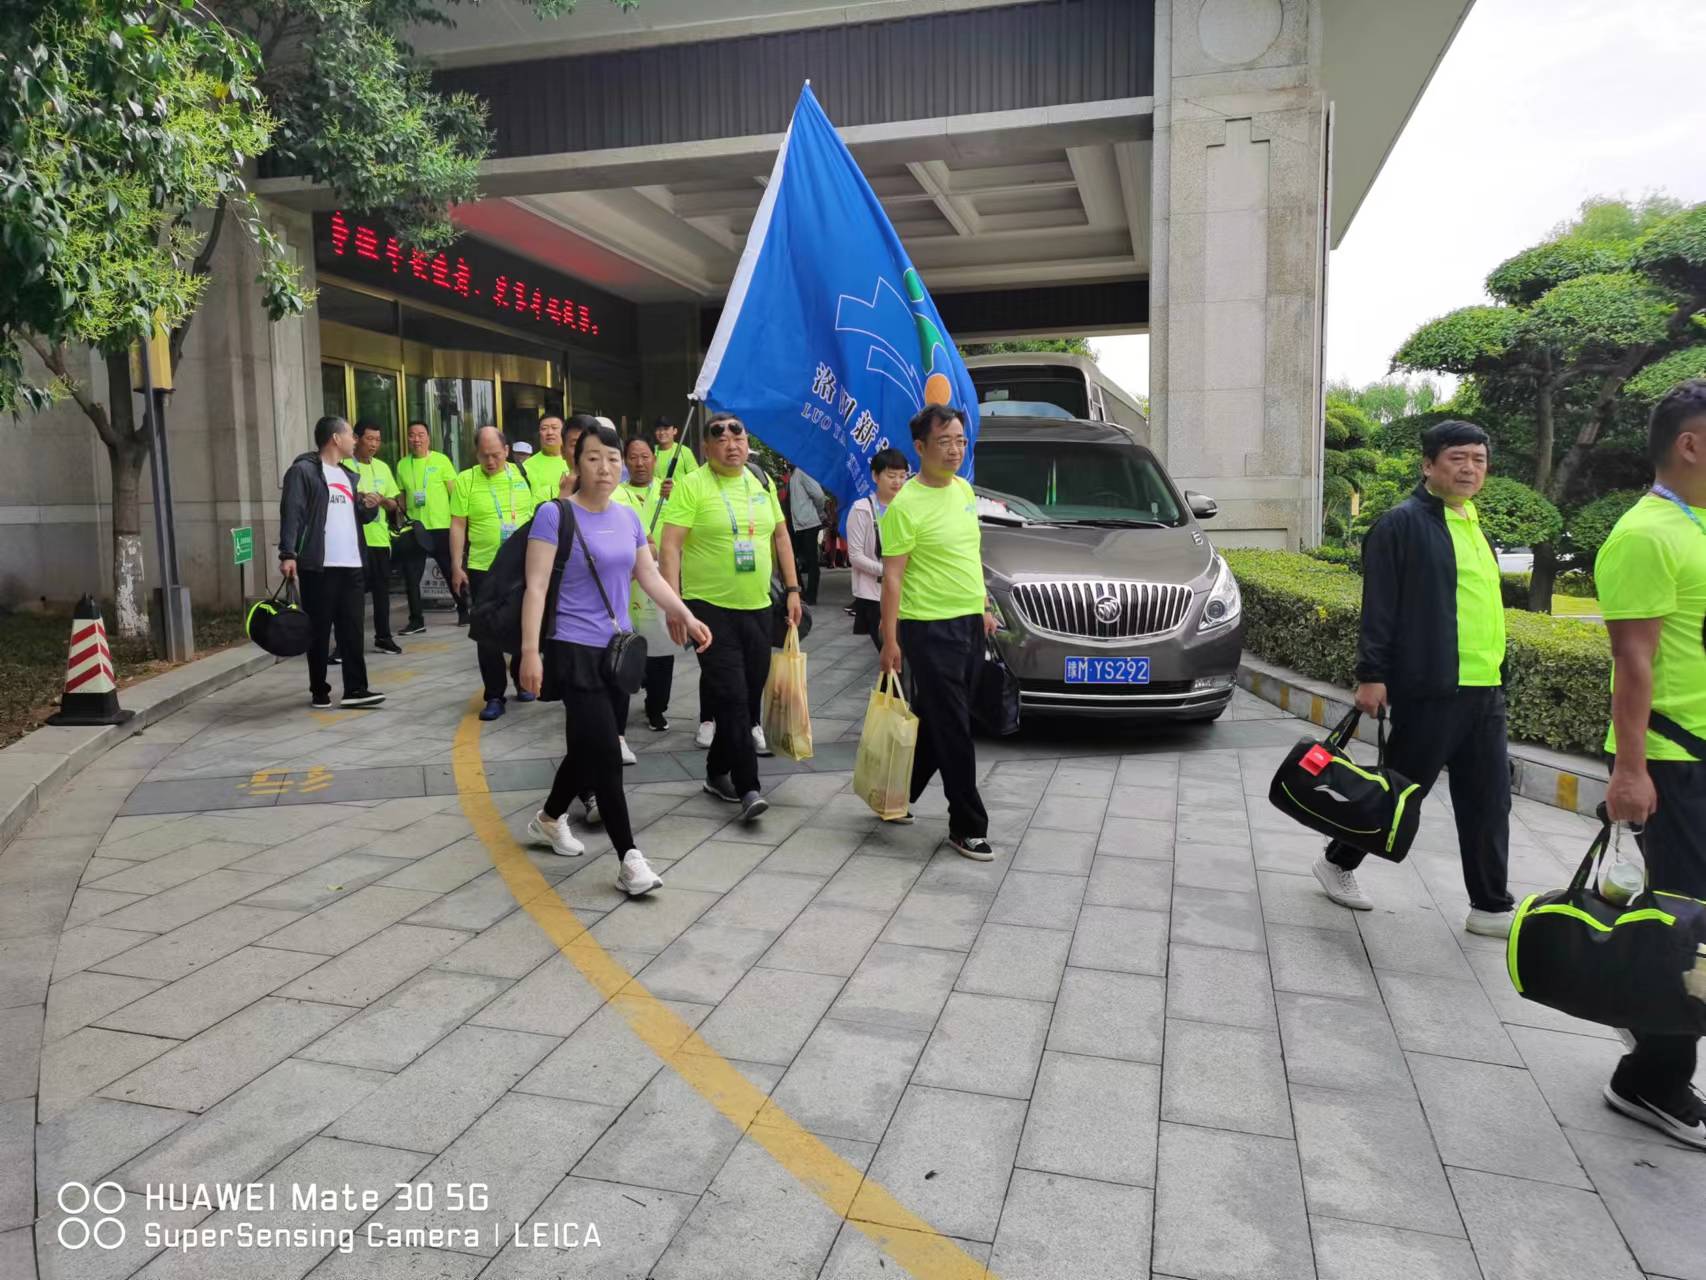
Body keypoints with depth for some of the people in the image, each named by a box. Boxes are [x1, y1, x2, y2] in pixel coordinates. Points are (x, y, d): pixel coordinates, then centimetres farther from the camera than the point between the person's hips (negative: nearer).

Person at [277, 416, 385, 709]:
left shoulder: (349, 475, 20)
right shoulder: (304, 470, -5)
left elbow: (360, 517, 26)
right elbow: (291, 514, -13)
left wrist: (370, 506, 3)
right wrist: (288, 554, -22)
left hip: (351, 566, 7)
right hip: (318, 567, -7)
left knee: (352, 630, 5)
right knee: (319, 631, 1)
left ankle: (355, 689, 8)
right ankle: (319, 691, 11)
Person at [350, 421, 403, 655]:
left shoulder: (382, 468, 13)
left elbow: (394, 505, 16)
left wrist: (382, 500, -5)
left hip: (380, 538, 6)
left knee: (382, 588, 11)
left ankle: (383, 636, 22)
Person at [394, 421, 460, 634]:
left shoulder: (441, 460, -1)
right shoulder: (402, 465, 8)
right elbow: (402, 496, 15)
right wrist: (402, 519, 6)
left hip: (442, 526, -3)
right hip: (414, 529, 3)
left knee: (451, 572, 8)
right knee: (411, 575, 1)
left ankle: (463, 611, 25)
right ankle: (416, 620, 8)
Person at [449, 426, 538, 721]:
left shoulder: (523, 475, 2)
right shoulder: (465, 481, -3)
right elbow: (457, 525, -2)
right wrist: (456, 567, -6)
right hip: (483, 569, -2)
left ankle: (523, 681, 33)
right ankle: (494, 696, 10)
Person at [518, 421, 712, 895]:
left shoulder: (629, 517, 9)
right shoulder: (555, 515, -10)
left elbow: (649, 577, 15)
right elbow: (536, 588, -13)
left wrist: (686, 616, 4)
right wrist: (530, 651, -19)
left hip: (619, 650, 7)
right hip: (576, 650, -7)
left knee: (589, 748, 16)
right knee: (605, 753, -9)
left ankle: (549, 819, 40)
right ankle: (629, 859, -3)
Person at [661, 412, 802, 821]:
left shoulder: (762, 484, 9)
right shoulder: (691, 486, -9)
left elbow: (780, 537, 18)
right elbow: (671, 546, -13)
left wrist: (792, 589, 13)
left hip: (757, 607, 6)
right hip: (710, 608, -6)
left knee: (749, 695, 12)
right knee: (731, 699, -8)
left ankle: (718, 772, 29)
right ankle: (747, 787, -1)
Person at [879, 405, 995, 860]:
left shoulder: (964, 490, 10)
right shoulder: (905, 505, -15)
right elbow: (892, 576, -15)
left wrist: (984, 608, 21)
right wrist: (889, 640, -16)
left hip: (970, 623, 8)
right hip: (930, 629, -8)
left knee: (932, 722, 16)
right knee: (953, 730, -2)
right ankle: (967, 826, 9)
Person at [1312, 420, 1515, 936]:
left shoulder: (1472, 525, 17)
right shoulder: (1403, 523, -9)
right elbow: (1379, 606, -14)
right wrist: (1371, 676, -18)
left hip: (1484, 690, 8)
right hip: (1430, 689, -8)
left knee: (1488, 801, 9)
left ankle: (1491, 906, 18)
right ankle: (1338, 862, 22)